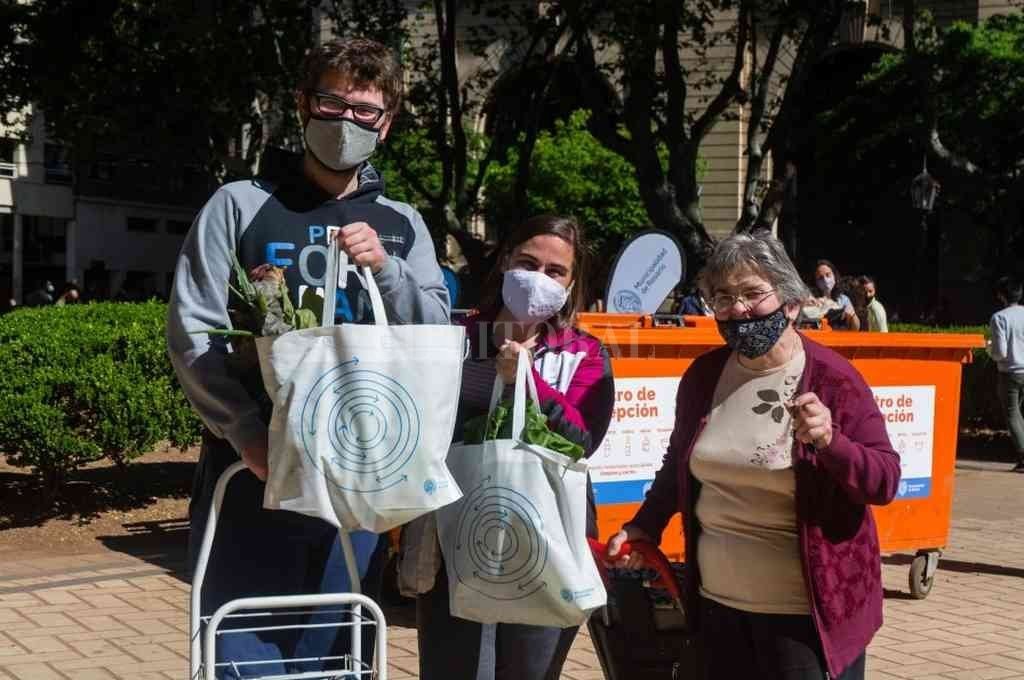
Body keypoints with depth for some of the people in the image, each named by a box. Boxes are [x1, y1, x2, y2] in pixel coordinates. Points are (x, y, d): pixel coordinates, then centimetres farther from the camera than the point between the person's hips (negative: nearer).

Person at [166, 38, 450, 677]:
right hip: (252, 468, -2)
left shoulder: (401, 226, 12)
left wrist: (384, 268, -12)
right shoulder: (241, 205, 4)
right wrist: (249, 431, -15)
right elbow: (192, 332, -3)